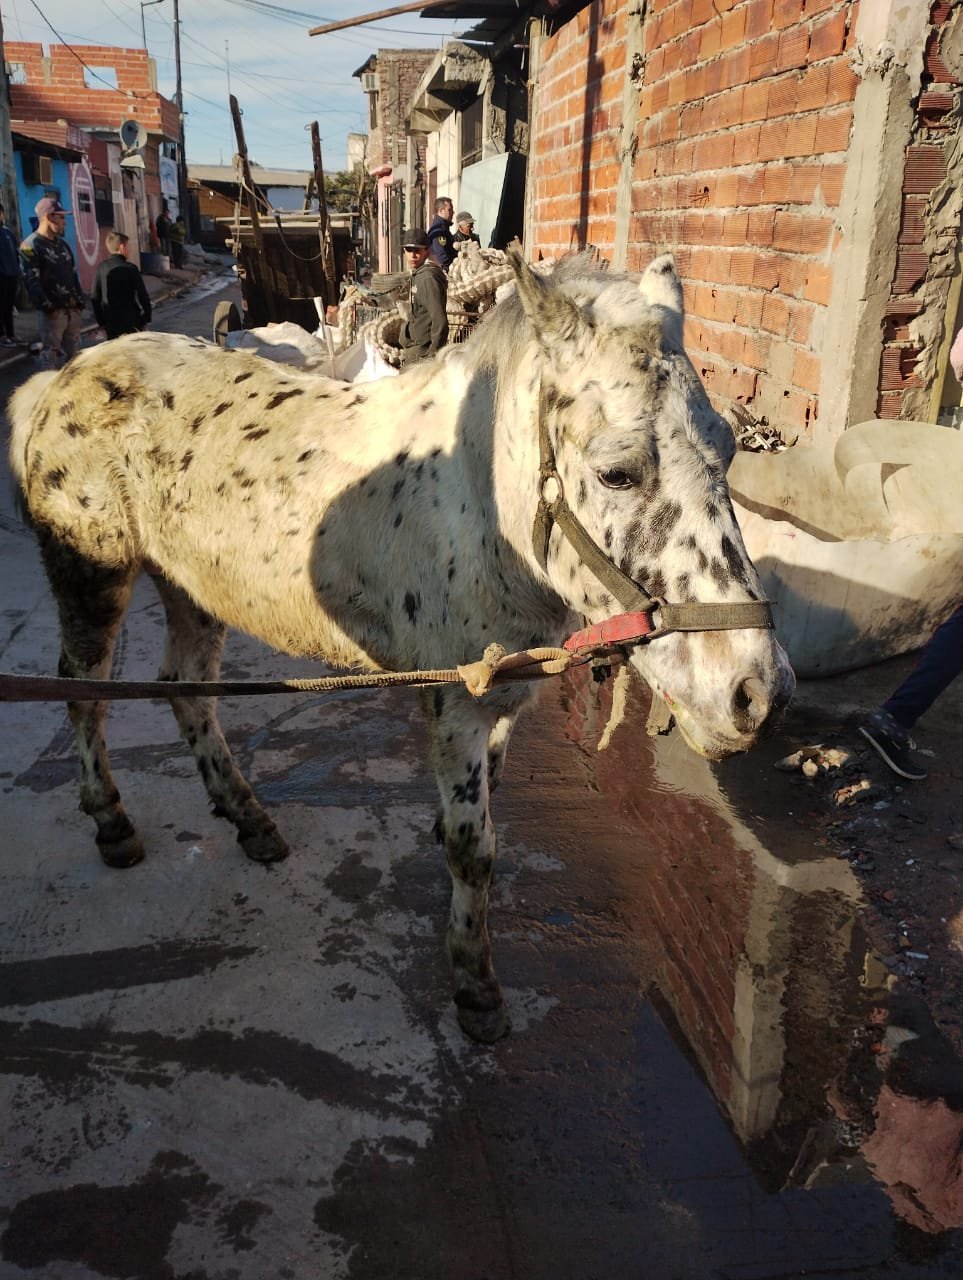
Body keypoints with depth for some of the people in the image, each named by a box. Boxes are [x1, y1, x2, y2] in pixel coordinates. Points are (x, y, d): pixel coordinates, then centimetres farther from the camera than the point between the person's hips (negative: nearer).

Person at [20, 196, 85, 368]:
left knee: (74, 354, 13)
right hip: (53, 312, -8)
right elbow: (32, 282, -16)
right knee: (52, 357, -3)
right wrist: (48, 307, -20)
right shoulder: (30, 246, -9)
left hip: (72, 309, 8)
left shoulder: (62, 243, 16)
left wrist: (80, 301, 11)